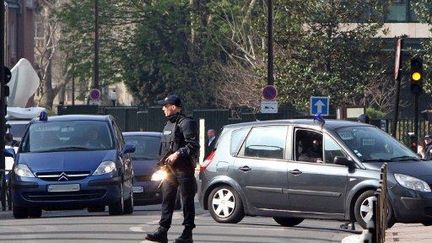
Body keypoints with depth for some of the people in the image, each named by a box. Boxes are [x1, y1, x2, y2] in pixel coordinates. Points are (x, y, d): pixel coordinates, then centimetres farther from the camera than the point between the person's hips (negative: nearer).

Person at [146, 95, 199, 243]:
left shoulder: (186, 123, -8)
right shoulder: (168, 125, 20)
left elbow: (193, 145, -16)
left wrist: (177, 154, -23)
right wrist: (163, 162, 19)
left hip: (184, 169, -9)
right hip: (169, 169, 9)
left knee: (187, 201, -2)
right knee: (167, 200, 5)